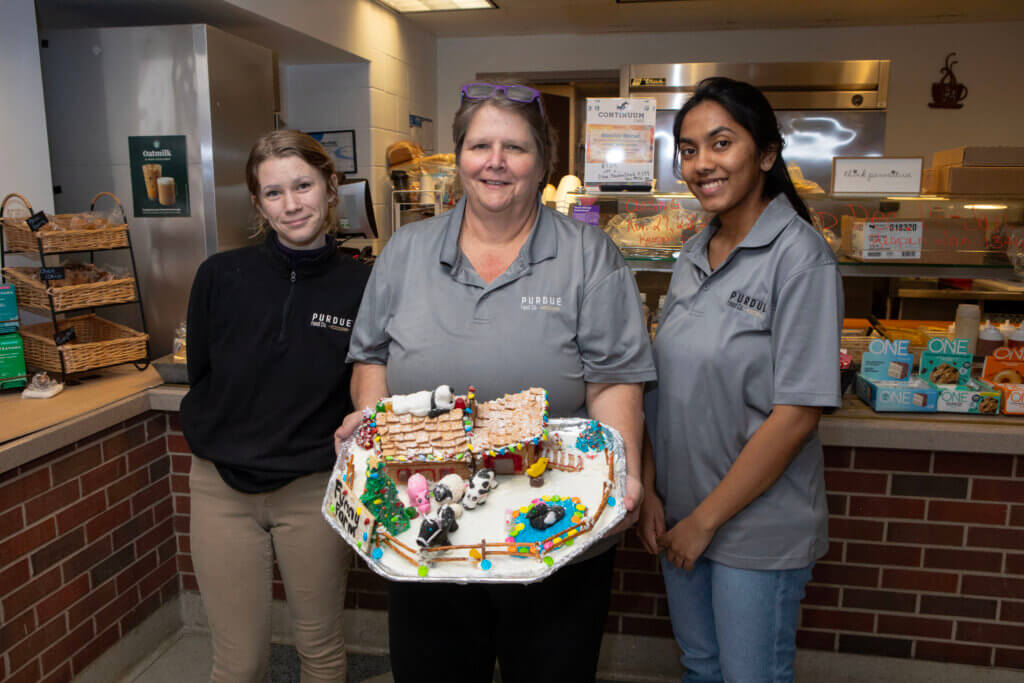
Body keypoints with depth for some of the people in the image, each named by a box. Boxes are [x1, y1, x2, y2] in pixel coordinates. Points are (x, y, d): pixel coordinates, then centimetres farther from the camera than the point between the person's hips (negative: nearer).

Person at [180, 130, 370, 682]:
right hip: (221, 488, 1)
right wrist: (231, 441, -1)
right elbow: (200, 378, 5)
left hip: (315, 490, 0)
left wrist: (361, 421, -11)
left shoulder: (361, 285, -9)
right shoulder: (221, 275, -6)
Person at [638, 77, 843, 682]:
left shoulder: (800, 257, -16)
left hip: (757, 528, -6)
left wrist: (705, 520, -15)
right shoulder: (694, 256, 5)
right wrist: (651, 492, -1)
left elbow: (796, 415, -20)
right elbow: (667, 388, 7)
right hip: (681, 519, 6)